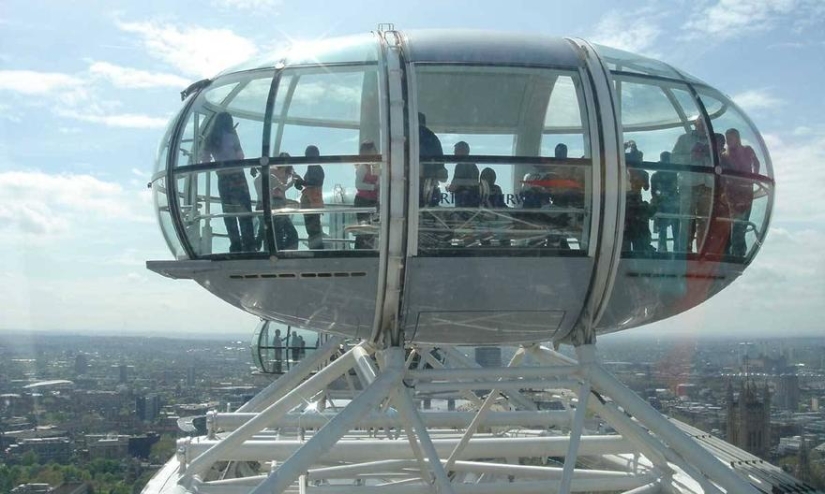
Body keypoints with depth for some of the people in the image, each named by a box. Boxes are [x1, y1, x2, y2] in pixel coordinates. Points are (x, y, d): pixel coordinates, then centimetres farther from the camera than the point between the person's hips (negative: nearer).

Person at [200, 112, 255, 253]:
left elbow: (204, 158, 10)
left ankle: (236, 246, 7)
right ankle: (248, 246, -10)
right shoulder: (230, 135, -7)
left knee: (229, 213, 10)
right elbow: (240, 156, -7)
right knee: (244, 212, -4)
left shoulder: (210, 139, 7)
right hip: (236, 176, -5)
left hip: (222, 179, 5)